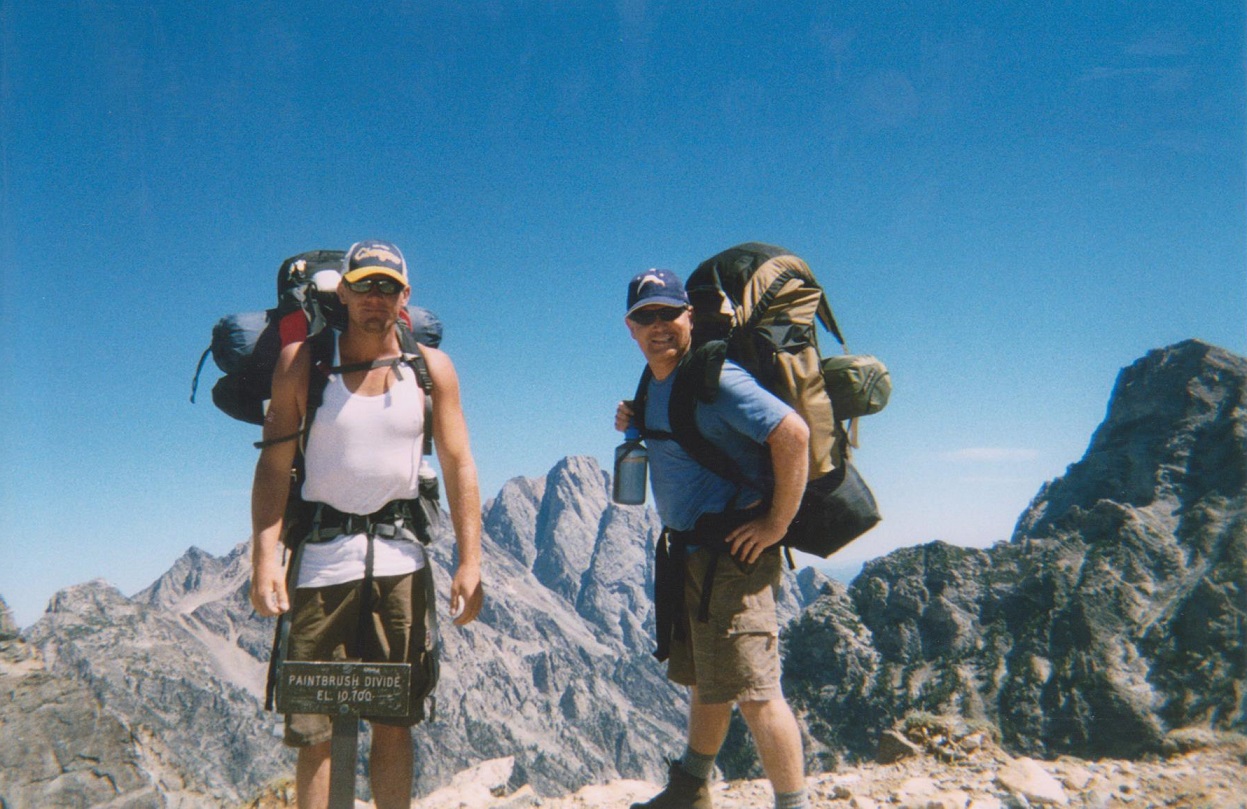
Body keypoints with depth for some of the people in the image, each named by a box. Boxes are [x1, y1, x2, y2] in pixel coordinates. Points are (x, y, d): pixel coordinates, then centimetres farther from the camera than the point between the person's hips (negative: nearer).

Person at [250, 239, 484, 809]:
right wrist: (264, 557, -14)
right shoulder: (301, 364, 0)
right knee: (315, 731, 2)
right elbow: (273, 465, -3)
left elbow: (459, 468, 2)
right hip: (321, 554, -1)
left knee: (395, 722, 7)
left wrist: (470, 562, -5)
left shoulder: (432, 369, 4)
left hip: (401, 558, 2)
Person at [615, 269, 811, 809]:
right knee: (704, 680, 22)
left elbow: (792, 433, -26)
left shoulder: (714, 379, -18)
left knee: (752, 690, -5)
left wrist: (778, 523, -21)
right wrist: (635, 425, 6)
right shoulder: (656, 383, 10)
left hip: (731, 552, -10)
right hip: (688, 551, 10)